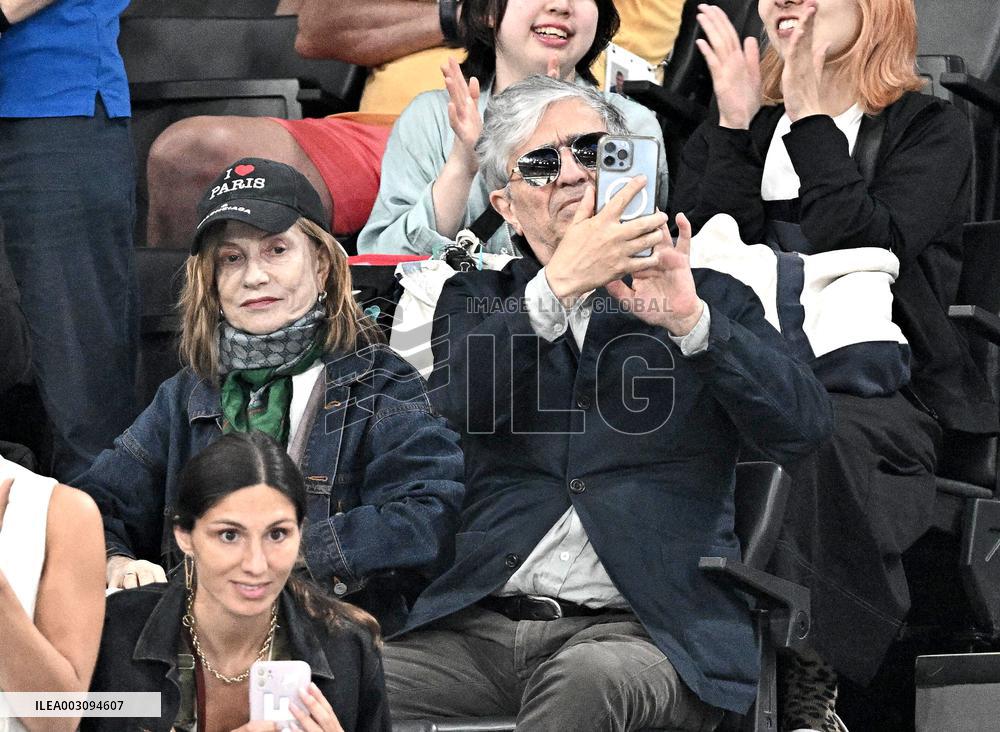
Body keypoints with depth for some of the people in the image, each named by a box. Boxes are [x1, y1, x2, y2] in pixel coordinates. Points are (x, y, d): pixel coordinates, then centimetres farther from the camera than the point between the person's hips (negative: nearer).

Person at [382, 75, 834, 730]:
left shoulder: (710, 301, 16)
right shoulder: (477, 302, 21)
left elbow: (806, 426, -1)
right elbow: (454, 405, -2)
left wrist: (691, 323, -14)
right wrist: (559, 285, -14)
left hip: (645, 628, -1)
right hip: (481, 622, 1)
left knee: (588, 676, -37)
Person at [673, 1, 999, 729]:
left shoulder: (929, 130, 8)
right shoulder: (738, 131, 21)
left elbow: (872, 252, -9)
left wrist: (811, 118, -6)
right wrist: (738, 127, 1)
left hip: (878, 389, -3)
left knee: (816, 439, -39)